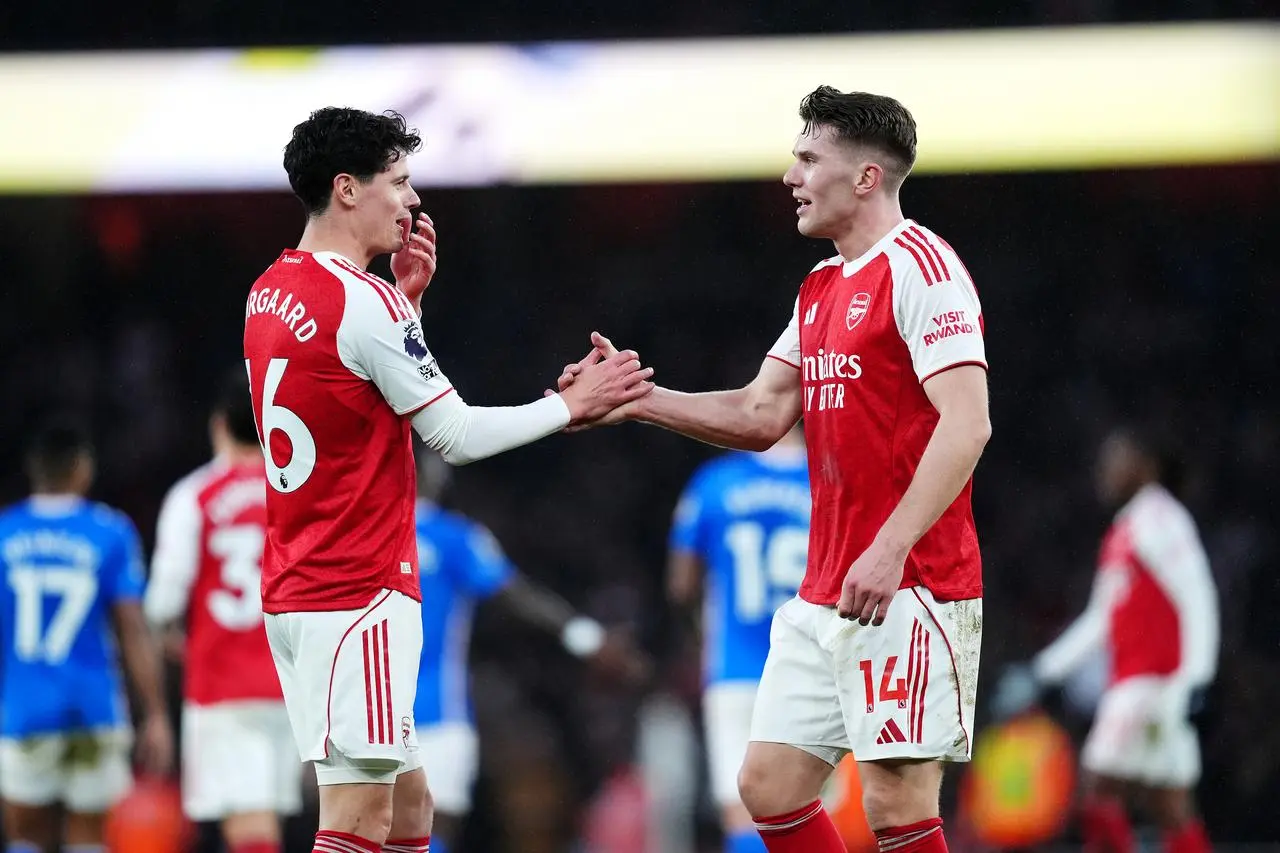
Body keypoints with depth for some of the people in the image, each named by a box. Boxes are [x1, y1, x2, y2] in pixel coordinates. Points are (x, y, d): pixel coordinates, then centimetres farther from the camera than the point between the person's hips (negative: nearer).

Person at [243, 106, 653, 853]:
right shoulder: (363, 300, -15)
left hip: (294, 590, 9)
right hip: (360, 595, -9)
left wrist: (407, 293, 14)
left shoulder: (271, 291, 11)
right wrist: (572, 405, 0)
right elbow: (459, 435, -11)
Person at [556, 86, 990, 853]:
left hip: (909, 590, -9)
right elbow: (761, 416, 20)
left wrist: (890, 548, -26)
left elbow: (966, 425, -19)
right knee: (770, 784, 6)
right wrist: (639, 399, 8)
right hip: (825, 599, 9)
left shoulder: (920, 267, -11)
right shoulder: (821, 289, 18)